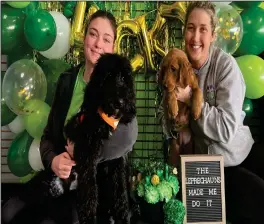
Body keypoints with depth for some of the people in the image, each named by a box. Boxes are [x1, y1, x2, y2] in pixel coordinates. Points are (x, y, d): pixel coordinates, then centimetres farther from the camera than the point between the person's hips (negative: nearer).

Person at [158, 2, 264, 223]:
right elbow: (163, 114, 1)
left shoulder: (226, 65, -14)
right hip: (198, 162, 3)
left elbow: (226, 128, -21)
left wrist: (190, 98, -24)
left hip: (233, 159, -3)